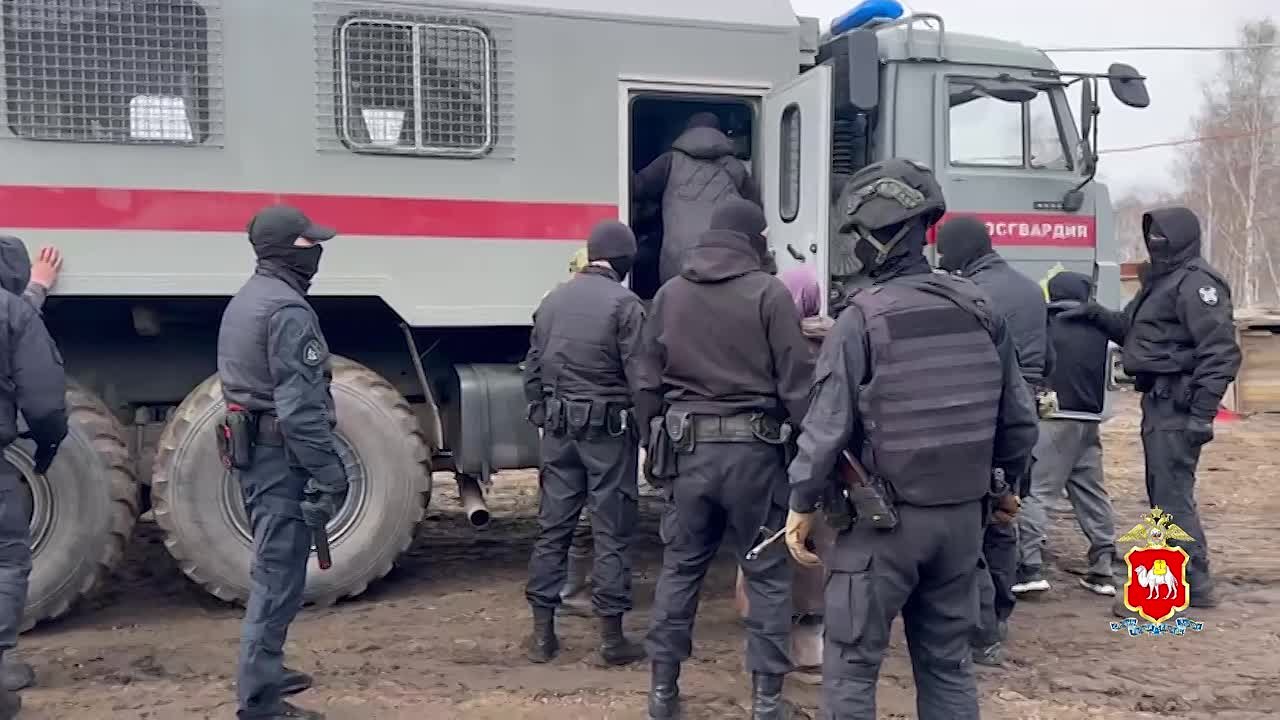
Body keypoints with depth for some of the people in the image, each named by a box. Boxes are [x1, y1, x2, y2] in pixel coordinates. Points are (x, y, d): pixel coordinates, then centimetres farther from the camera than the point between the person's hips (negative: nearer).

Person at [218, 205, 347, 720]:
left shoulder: (244, 301, 15)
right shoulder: (287, 309, -17)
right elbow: (300, 406, -23)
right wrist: (329, 472, -21)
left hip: (252, 452, 11)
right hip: (281, 458, -11)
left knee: (271, 571, 21)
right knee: (279, 579, -4)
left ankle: (263, 673, 34)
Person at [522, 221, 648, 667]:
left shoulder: (553, 300, 9)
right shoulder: (624, 304, -10)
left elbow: (532, 371, 14)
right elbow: (639, 379, -13)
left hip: (559, 428, 6)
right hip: (608, 429, -5)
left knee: (552, 527, 10)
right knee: (612, 534, 3)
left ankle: (542, 632, 16)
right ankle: (611, 637, 9)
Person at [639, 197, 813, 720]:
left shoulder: (669, 294, 6)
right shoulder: (769, 293, -7)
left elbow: (651, 383, 10)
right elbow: (797, 383, -9)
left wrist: (663, 435, 20)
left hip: (689, 448, 4)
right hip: (753, 449, -4)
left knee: (680, 566, 14)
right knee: (767, 573, 7)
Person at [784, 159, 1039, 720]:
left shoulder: (863, 319, -15)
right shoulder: (980, 310, 2)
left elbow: (828, 427, -14)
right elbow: (1020, 420, 7)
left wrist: (802, 504, -1)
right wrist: (995, 482, 23)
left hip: (884, 521, -6)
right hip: (963, 516, 6)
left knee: (851, 664, 5)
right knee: (948, 661, 17)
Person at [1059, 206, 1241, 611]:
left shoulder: (1196, 282, -13)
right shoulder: (1163, 280, 19)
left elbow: (1220, 352, -20)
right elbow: (1133, 330, 27)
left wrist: (1202, 413, -24)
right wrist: (1096, 315, 9)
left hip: (1178, 404, -11)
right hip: (1159, 401, 11)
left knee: (1172, 496, -6)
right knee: (1165, 493, 15)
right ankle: (1193, 583, 25)